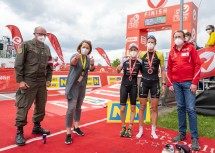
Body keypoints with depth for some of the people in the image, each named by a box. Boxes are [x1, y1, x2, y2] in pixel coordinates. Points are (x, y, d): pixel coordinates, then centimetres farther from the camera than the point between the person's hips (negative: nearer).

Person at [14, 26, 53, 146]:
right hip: (28, 81, -5)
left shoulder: (47, 48, 13)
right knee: (23, 107, -2)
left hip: (42, 82, 6)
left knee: (41, 106, 12)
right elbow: (18, 64, -7)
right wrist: (20, 80, -12)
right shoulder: (26, 45, -2)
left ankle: (37, 127, 29)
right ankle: (19, 132, 11)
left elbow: (49, 66, 16)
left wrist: (48, 79, 6)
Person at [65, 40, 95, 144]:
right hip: (73, 85, -5)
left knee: (78, 107, 15)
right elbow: (72, 62, -36)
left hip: (82, 86, 6)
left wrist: (92, 64, -39)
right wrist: (76, 58, -59)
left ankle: (76, 127, 31)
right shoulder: (75, 56, -13)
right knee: (71, 108, -12)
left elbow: (91, 68, -16)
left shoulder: (88, 59, 3)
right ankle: (68, 134, -3)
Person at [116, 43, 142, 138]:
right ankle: (123, 127, 21)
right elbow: (118, 71, -1)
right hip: (124, 85, 0)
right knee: (122, 109, 0)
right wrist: (118, 68, -22)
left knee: (133, 108, 6)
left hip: (134, 86, 0)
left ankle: (129, 128, 19)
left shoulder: (139, 62, -1)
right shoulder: (124, 60, -1)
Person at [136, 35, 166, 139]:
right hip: (144, 82, 1)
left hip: (155, 82, -1)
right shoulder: (142, 54, 3)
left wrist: (163, 83, -1)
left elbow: (162, 70, 3)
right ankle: (140, 130, 17)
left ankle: (153, 131, 17)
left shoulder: (159, 55, 0)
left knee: (154, 107, 5)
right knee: (142, 107, 5)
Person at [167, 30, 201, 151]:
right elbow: (169, 69, 13)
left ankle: (194, 137, 5)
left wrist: (194, 83, -10)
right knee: (180, 108, 9)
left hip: (188, 83, -4)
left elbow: (197, 65, -4)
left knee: (191, 109, -5)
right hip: (176, 84, 4)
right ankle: (182, 133, 18)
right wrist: (170, 84, 7)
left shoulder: (190, 48, 1)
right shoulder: (172, 52, 12)